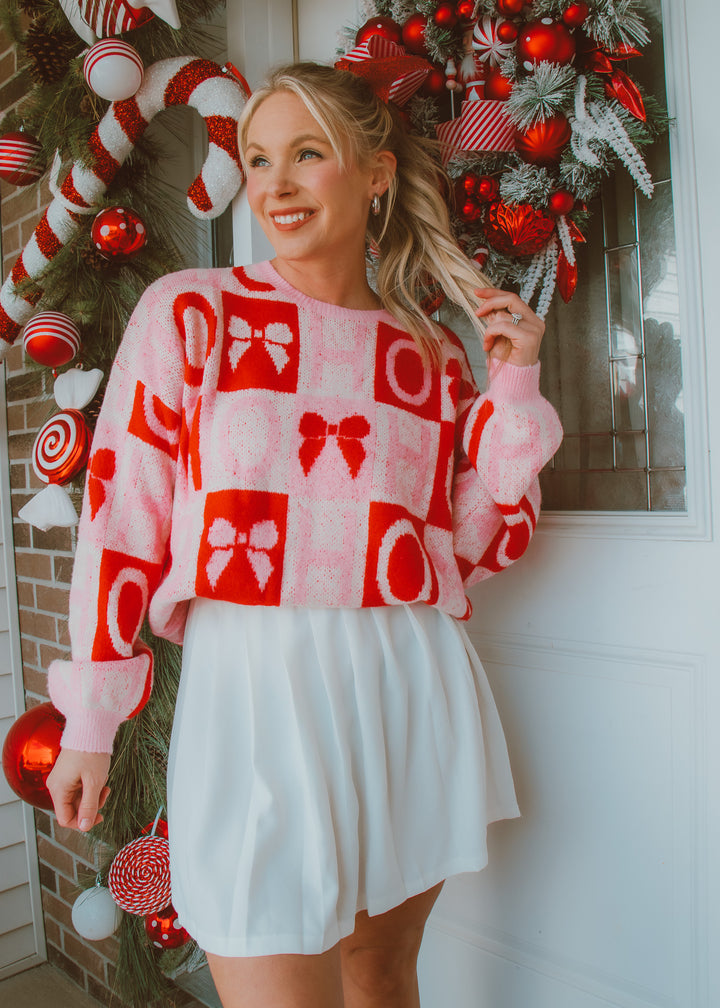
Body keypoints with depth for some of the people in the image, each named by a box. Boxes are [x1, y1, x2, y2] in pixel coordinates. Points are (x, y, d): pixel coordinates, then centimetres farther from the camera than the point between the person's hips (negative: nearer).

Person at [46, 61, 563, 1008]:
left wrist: (513, 382, 0)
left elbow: (485, 543, 9)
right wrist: (90, 722, -1)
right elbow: (124, 514, -1)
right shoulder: (189, 311, 1)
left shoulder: (433, 352, 8)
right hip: (255, 690, -3)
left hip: (411, 694, 3)